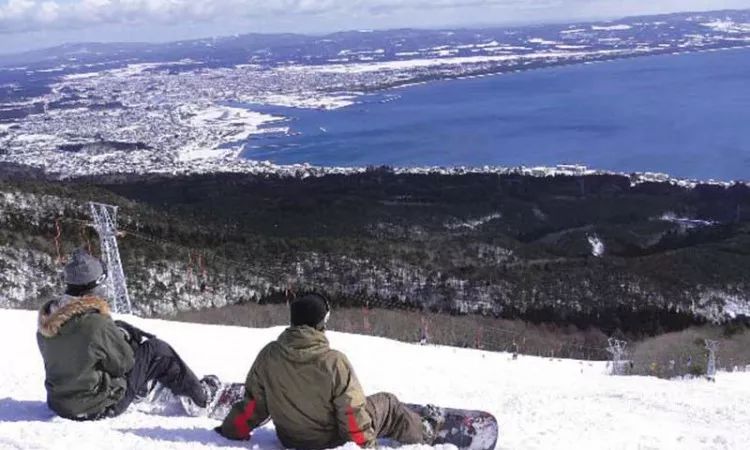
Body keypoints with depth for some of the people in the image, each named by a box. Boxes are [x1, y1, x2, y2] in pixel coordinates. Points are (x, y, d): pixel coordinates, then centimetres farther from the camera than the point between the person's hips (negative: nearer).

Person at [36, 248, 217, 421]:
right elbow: (123, 362, -15)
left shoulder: (47, 318, -6)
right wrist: (122, 338, 4)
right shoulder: (95, 323, -29)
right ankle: (199, 397, 21)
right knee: (156, 350, 3)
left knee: (120, 328, 18)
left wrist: (116, 336, 10)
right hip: (98, 408, -8)